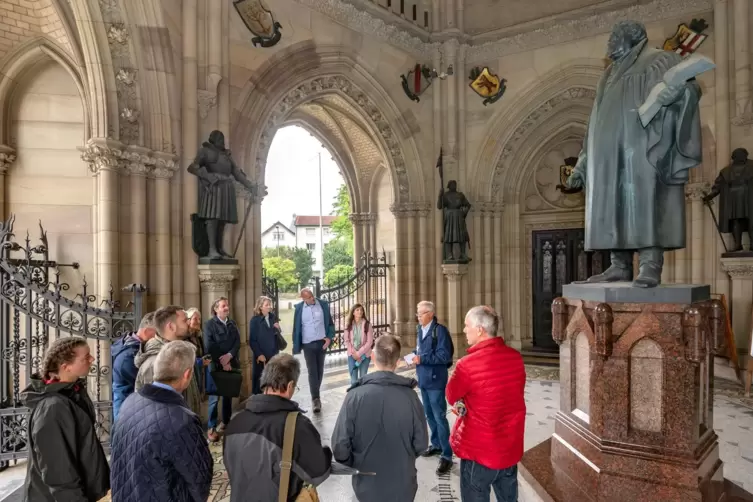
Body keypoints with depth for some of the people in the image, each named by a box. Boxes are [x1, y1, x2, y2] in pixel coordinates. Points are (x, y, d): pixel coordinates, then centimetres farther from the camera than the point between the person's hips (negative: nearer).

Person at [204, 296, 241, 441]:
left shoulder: (233, 324, 11)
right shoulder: (209, 324, -4)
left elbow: (238, 342, 2)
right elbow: (209, 346, -11)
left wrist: (229, 356, -14)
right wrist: (222, 362, -13)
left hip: (231, 364, 5)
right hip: (215, 366, -4)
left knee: (228, 396, 12)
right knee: (214, 398, -3)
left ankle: (226, 422, 25)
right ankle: (211, 428, 7)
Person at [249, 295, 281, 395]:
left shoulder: (273, 317, 6)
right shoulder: (255, 320, -8)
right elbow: (252, 340, -9)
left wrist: (278, 329, -6)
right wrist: (259, 354, -14)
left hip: (274, 354, 4)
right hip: (261, 355, -4)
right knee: (259, 379, 2)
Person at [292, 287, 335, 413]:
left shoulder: (323, 304, -3)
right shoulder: (299, 308, -5)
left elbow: (330, 323, 4)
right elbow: (296, 328, 1)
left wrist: (329, 337, -8)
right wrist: (296, 346, -1)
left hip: (321, 342, 2)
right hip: (308, 344, -2)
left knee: (319, 371, 12)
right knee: (312, 372, -5)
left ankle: (315, 395, 30)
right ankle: (315, 399, 0)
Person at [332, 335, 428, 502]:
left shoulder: (354, 396, -20)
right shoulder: (410, 396, -17)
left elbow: (340, 445, -16)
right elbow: (421, 444, -8)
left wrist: (352, 466, 5)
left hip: (367, 483, 0)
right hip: (403, 485, 0)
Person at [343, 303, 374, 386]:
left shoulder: (367, 324, -5)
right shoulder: (348, 324, 0)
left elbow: (370, 341, -9)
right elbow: (346, 340, -1)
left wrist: (359, 353, -13)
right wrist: (354, 353, -11)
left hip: (364, 355, -1)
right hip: (352, 355, 1)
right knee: (353, 379, 3)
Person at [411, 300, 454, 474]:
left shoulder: (440, 330, -16)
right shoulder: (420, 329, 7)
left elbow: (444, 356, -22)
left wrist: (422, 359, -23)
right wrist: (415, 355, -1)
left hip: (435, 380, -8)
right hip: (423, 379, 8)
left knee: (439, 417, -3)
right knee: (429, 415, 20)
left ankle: (447, 455, 8)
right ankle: (437, 444, 38)